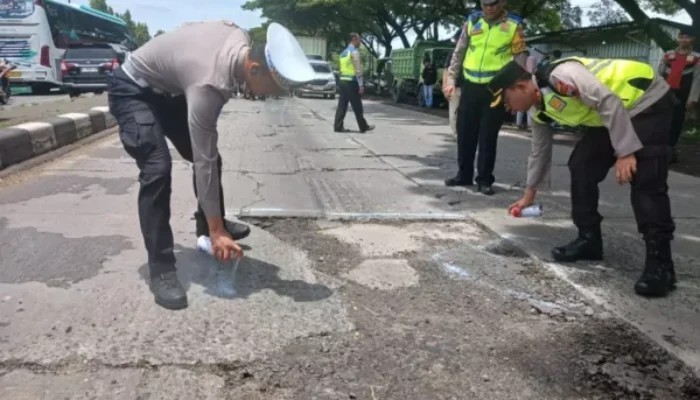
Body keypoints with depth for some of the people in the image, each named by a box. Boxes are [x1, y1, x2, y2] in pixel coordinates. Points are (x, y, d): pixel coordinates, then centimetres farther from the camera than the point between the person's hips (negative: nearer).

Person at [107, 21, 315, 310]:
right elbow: (203, 163, -36)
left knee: (211, 157, 7)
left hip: (168, 88, 9)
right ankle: (161, 270, -15)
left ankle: (206, 227, 29)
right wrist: (216, 232, -30)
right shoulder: (209, 85, -40)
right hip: (133, 91, -8)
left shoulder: (242, 40, -18)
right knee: (158, 169, -25)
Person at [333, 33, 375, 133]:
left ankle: (338, 126, 3)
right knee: (357, 107, 0)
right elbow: (358, 70, -16)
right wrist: (361, 85, -16)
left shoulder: (343, 52, 17)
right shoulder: (354, 52, -10)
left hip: (342, 81, 8)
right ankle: (364, 127, 9)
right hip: (351, 82, -8)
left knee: (342, 105, 7)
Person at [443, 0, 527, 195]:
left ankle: (484, 179, 11)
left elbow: (520, 59, 0)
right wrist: (451, 79, 4)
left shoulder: (514, 25, -1)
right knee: (465, 132, 8)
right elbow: (459, 53, 11)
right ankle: (464, 174, 21)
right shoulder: (472, 21, 7)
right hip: (470, 85, 3)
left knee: (488, 136, 0)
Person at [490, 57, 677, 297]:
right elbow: (539, 151, 17)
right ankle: (589, 239, 10)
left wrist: (625, 151, -29)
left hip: (647, 100, -9)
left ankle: (659, 263, -16)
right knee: (581, 165, 1)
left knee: (645, 181, -18)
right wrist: (529, 195, 25)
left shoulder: (560, 76, -26)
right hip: (617, 112, 9)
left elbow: (608, 102, -29)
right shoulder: (539, 111, 4)